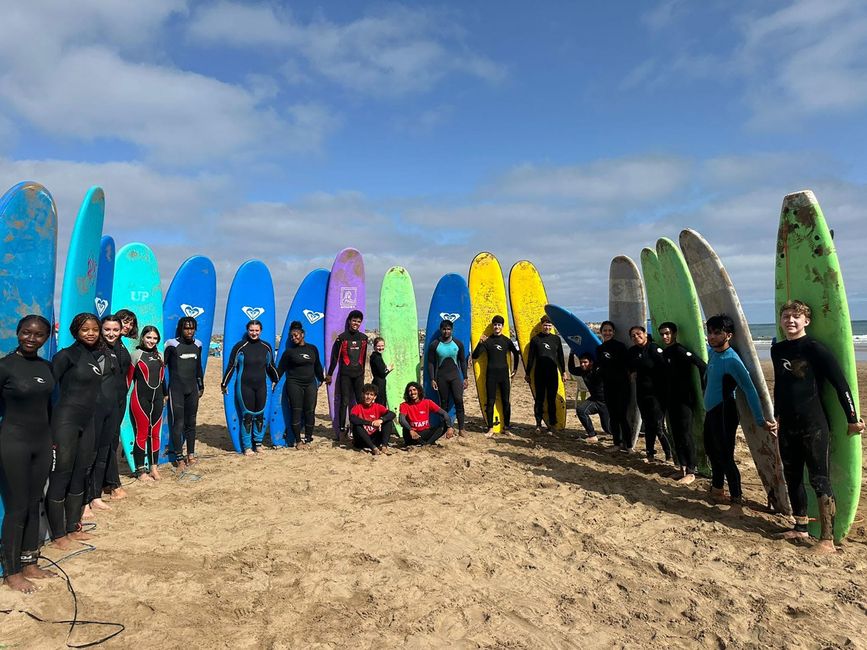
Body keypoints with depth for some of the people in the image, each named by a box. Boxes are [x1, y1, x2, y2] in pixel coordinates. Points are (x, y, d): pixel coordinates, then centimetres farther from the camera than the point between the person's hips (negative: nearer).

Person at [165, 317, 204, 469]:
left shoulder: (197, 344, 8)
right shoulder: (172, 344, -7)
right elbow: (162, 366, -4)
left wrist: (201, 386, 20)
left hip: (192, 389, 5)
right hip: (176, 390, -4)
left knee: (191, 422, 10)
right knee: (178, 423, -5)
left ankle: (191, 454, 19)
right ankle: (180, 458, 2)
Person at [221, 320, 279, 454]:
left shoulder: (266, 346, 5)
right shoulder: (240, 346, -6)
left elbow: (271, 366, 17)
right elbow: (231, 366, -2)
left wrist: (276, 381, 23)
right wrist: (224, 384, 2)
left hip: (261, 386, 3)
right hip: (244, 386, -3)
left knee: (260, 415, 7)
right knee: (247, 416, -1)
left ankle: (258, 443, 21)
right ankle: (247, 447, 8)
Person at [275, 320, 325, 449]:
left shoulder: (312, 349, 10)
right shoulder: (289, 350, 1)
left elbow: (317, 366, 20)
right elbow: (281, 368, 3)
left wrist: (321, 379, 26)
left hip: (310, 384, 3)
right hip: (294, 384, -3)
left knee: (310, 411, 1)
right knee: (296, 411, -3)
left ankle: (308, 439, 11)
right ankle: (298, 441, 5)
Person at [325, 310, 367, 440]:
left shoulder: (363, 338, 10)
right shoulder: (342, 337, -3)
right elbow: (334, 357, -1)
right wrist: (329, 374, -1)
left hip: (358, 374, 4)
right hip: (345, 375, -4)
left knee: (361, 400, 2)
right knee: (344, 402, -4)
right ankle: (341, 429, 2)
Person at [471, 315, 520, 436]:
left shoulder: (506, 340, 6)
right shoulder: (487, 340, 0)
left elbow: (516, 353, 21)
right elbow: (475, 356, -6)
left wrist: (515, 369, 19)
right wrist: (480, 343, -20)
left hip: (504, 374, 2)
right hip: (491, 374, -2)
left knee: (506, 401, 5)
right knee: (490, 401, 0)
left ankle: (507, 427, 15)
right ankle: (490, 428, 7)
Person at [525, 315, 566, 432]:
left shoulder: (556, 339, 9)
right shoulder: (535, 339, 4)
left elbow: (560, 357, 14)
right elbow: (530, 358, 5)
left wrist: (563, 372, 12)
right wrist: (527, 373, 5)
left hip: (553, 374, 1)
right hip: (539, 374, -1)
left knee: (552, 399, 5)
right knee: (539, 399, 2)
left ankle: (553, 423, 14)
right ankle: (538, 424, 6)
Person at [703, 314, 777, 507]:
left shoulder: (731, 360, -21)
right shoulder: (712, 353, 2)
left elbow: (749, 390, -22)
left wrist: (761, 420, -22)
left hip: (723, 413, -9)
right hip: (710, 412, 9)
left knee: (725, 457, -3)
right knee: (712, 450, 21)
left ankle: (737, 500, 12)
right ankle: (717, 488, 40)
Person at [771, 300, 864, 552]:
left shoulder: (814, 348, -11)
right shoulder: (777, 350, 9)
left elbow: (840, 383, -10)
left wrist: (852, 419, -8)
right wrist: (777, 415, 25)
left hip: (814, 426, -7)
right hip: (787, 427, 7)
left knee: (820, 480, -4)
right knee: (792, 478, 14)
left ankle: (827, 539, 2)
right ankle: (801, 527, 29)